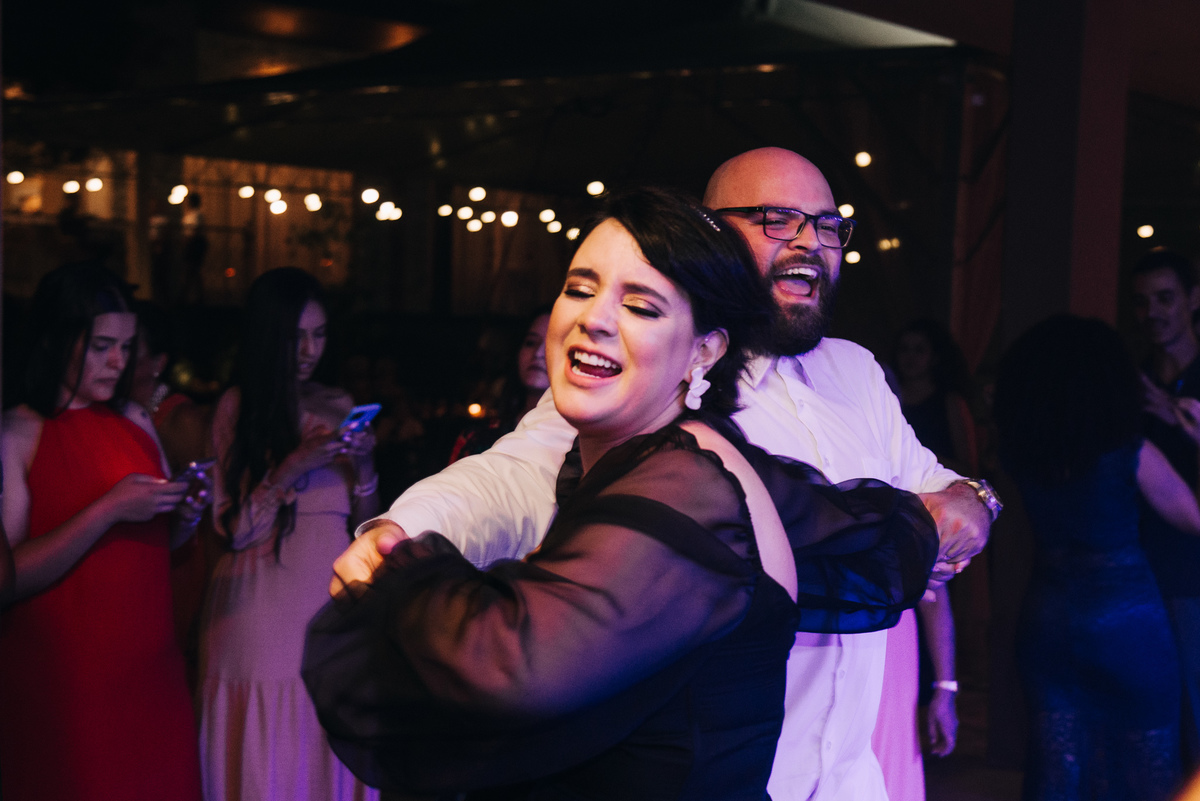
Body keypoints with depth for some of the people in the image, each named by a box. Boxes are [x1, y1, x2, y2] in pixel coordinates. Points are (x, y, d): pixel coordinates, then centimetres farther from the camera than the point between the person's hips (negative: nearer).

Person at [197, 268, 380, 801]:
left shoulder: (340, 407, 10)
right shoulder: (237, 407, -1)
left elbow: (363, 525, 12)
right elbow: (235, 530, -6)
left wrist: (362, 464, -5)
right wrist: (295, 466, -15)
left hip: (333, 599, 3)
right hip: (263, 610, -3)